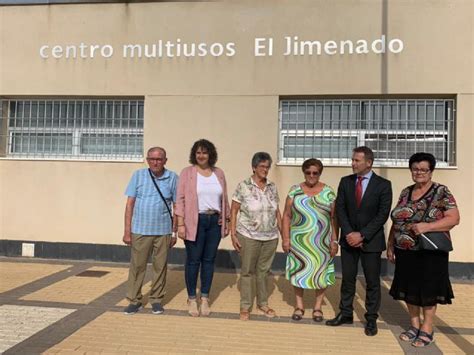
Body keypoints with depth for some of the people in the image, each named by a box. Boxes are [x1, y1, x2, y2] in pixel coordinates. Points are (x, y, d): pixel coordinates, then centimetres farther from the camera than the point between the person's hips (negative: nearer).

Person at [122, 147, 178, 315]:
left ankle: (156, 299, 26)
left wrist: (176, 232, 4)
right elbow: (130, 204, 0)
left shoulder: (172, 178, -2)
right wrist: (127, 231, -3)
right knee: (137, 266, 8)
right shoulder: (138, 175, 0)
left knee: (160, 266, 10)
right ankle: (134, 300, 22)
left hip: (163, 231, 0)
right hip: (140, 230, 0)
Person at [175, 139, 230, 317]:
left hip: (215, 222, 3)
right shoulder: (187, 172, 0)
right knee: (193, 260, 3)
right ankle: (192, 299, 18)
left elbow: (224, 199, 13)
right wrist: (180, 224, -11)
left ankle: (205, 298, 22)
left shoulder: (219, 173, 10)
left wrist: (228, 221, 10)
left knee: (209, 260, 9)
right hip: (194, 222, -3)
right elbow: (180, 199, -5)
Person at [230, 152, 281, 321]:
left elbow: (277, 212, 11)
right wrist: (233, 234, -10)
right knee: (247, 271, 7)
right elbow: (234, 211, -6)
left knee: (263, 271, 15)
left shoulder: (272, 187, 5)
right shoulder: (243, 186, -8)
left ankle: (263, 303, 31)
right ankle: (245, 306, 21)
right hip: (249, 236, -4)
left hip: (270, 237, 4)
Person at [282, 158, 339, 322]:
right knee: (299, 271, 9)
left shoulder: (328, 192, 1)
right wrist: (286, 238, -5)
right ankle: (299, 305, 25)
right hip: (299, 240, 0)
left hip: (322, 241, 0)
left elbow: (334, 218, 1)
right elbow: (287, 216, 1)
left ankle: (318, 306, 24)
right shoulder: (295, 190, 1)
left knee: (321, 272, 7)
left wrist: (334, 241, -4)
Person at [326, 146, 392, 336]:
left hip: (371, 240, -3)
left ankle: (371, 319, 20)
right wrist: (349, 233, -11)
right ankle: (345, 313, 24)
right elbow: (340, 210, 1)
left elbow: (383, 214, -11)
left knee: (372, 281, 7)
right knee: (347, 278, 11)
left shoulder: (383, 184, -6)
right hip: (349, 239, 3)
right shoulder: (345, 182, 4)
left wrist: (362, 235, -16)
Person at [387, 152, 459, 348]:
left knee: (427, 289, 5)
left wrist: (427, 226, -27)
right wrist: (390, 245, 9)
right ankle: (414, 325, 29)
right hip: (405, 252, 5)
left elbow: (454, 218, -15)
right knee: (408, 288, 12)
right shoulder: (406, 192, 8)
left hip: (429, 252, -5)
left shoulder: (441, 192, -8)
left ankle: (427, 330, 20)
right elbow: (396, 221, 11)